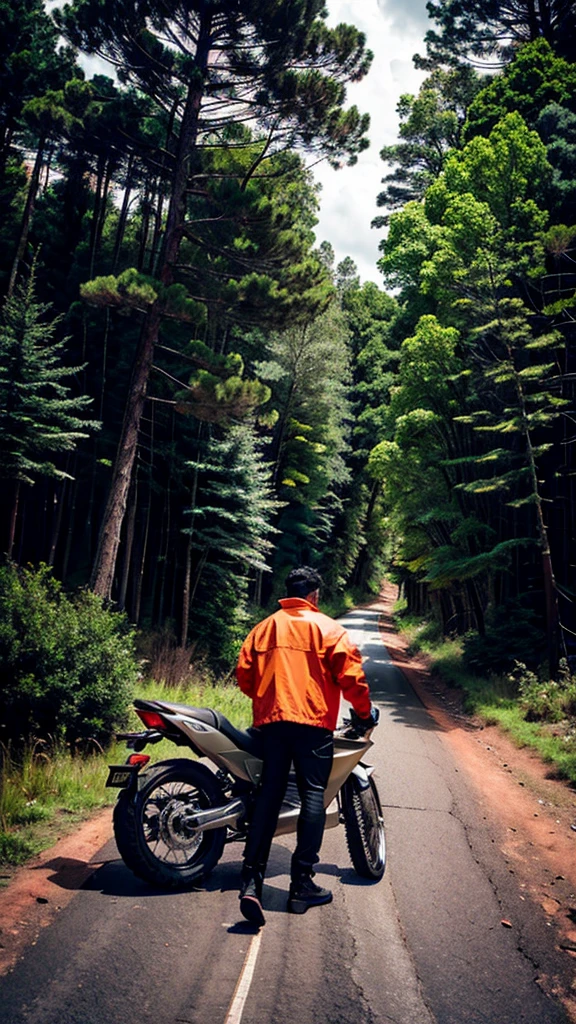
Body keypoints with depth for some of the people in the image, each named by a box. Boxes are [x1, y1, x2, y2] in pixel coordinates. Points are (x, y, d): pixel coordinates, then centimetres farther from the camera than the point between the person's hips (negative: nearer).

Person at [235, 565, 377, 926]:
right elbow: (351, 675, -6)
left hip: (270, 720, 4)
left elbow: (244, 675, 7)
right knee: (313, 795, 4)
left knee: (268, 794, 6)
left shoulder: (263, 628, 12)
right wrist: (365, 711, 10)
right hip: (314, 721, -4)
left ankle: (252, 880, -3)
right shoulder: (328, 628, 1)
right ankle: (302, 883, 5)